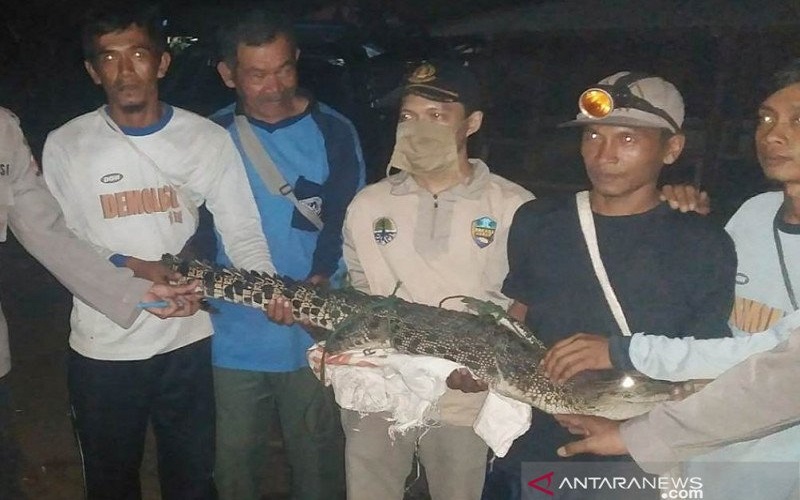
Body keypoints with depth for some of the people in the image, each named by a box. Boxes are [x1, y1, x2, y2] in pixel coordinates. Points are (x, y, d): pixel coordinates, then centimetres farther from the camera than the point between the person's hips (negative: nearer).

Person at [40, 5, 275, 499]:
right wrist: (132, 267, -18)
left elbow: (244, 235, -6)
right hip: (102, 350, 0)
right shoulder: (66, 146, -4)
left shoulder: (209, 139, -4)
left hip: (187, 343, 0)